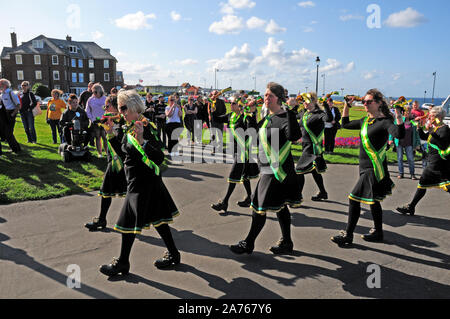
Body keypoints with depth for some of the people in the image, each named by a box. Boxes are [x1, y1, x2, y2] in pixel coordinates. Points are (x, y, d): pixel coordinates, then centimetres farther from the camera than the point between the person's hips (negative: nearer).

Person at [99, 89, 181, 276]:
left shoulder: (145, 127, -20)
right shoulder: (130, 127, 9)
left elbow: (159, 158, -26)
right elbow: (123, 151, 19)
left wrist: (141, 140, -38)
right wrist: (111, 134, 10)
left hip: (143, 182, -10)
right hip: (137, 181, 10)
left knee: (128, 221, 2)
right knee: (156, 218, 16)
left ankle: (122, 263, 20)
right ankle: (173, 255, 29)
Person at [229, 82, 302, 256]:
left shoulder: (284, 118, -15)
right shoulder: (267, 118, 13)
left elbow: (294, 136, -27)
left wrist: (290, 112, -25)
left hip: (276, 170, -9)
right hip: (267, 168, 9)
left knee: (260, 207, 0)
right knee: (280, 206, 16)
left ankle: (248, 244, 14)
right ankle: (286, 243, 28)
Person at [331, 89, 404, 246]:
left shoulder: (384, 121, -13)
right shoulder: (365, 121, 11)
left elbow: (399, 134, -30)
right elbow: (345, 124, 23)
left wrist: (399, 118, -45)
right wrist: (347, 106, 16)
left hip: (374, 168, -8)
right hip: (366, 167, 9)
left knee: (354, 198, -9)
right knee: (373, 201, 18)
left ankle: (347, 235, 1)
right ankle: (378, 233, 33)